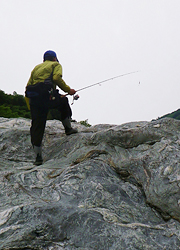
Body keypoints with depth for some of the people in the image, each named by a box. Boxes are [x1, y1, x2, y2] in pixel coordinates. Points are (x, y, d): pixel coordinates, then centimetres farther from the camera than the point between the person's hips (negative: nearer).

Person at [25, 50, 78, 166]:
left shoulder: (37, 67, 32)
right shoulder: (56, 65, 17)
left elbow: (28, 86, 23)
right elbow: (57, 78, -6)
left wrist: (31, 108, 23)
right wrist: (68, 90, 2)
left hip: (33, 98, 5)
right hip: (47, 94, -4)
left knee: (37, 126, 5)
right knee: (64, 102, 27)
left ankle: (38, 156, 3)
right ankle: (68, 128, 28)